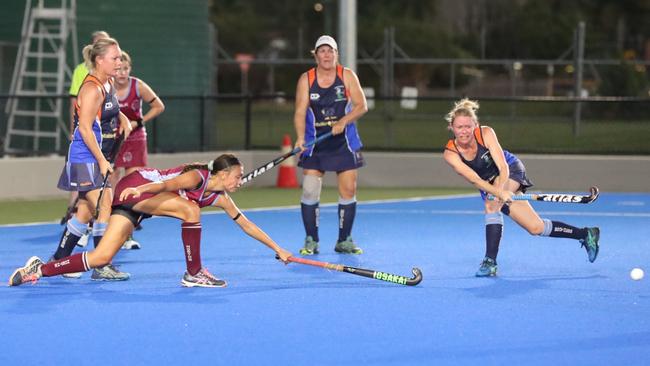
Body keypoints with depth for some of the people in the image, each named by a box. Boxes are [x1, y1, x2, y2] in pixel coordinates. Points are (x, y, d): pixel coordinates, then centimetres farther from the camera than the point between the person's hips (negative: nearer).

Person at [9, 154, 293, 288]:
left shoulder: (221, 198, 6)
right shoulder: (197, 177, -18)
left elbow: (246, 225, 13)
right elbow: (168, 184, -34)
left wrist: (278, 249, 15)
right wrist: (140, 189, -52)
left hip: (140, 206, 8)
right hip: (135, 187, -8)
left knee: (102, 258, -4)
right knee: (190, 209, -25)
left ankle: (39, 270, -3)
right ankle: (194, 274, -14)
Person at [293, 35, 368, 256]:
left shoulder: (347, 76, -2)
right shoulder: (306, 79, -4)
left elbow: (361, 106, -5)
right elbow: (300, 112, -11)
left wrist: (343, 121, -21)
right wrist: (300, 138, -26)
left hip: (344, 143, 1)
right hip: (315, 144, -1)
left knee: (348, 191, 0)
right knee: (309, 192, -7)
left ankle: (344, 240, 12)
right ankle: (311, 241, 3)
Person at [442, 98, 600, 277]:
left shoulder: (485, 133, -25)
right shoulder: (450, 153, -22)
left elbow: (503, 168, -30)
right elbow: (473, 178, -35)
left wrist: (501, 189, -50)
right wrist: (499, 192, -50)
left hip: (512, 170, -3)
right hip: (489, 185, 3)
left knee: (491, 203, -34)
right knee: (535, 227, 0)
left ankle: (490, 261, -31)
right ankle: (585, 234, 18)